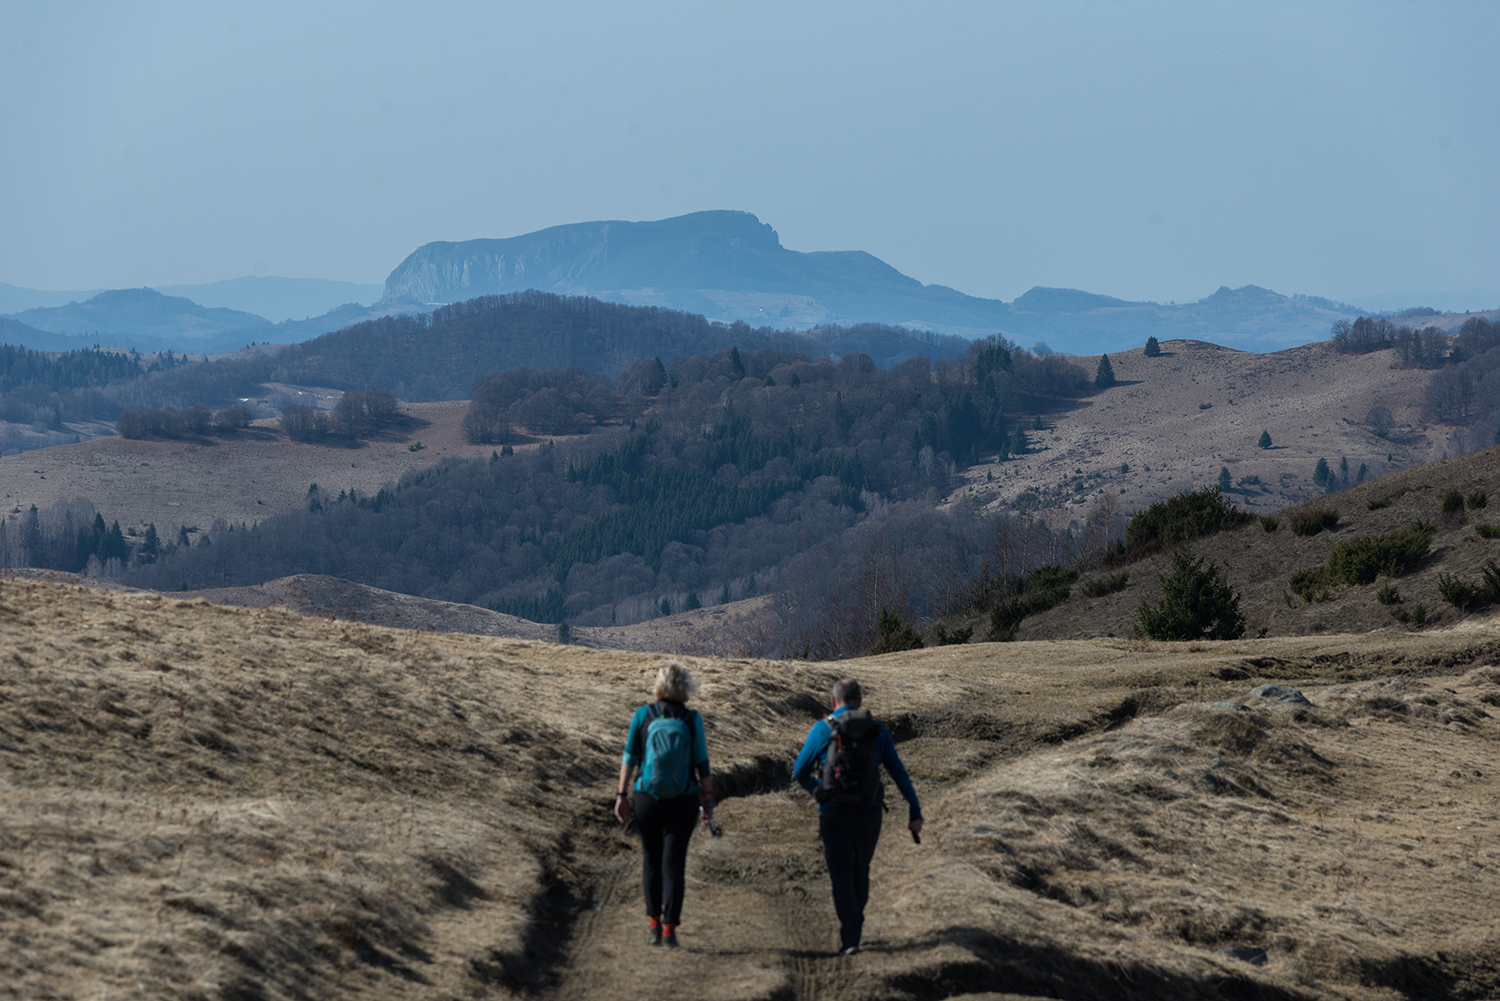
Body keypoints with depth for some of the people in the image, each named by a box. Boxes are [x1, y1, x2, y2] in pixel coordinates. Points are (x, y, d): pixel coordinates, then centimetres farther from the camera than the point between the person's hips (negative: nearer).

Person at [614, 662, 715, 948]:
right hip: (684, 801, -1)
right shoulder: (692, 719, -5)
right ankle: (670, 928, 0)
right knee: (674, 862, 5)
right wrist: (708, 801, 4)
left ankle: (654, 924, 16)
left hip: (647, 797, 1)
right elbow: (702, 763, -3)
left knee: (651, 859, 16)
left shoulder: (643, 715, -3)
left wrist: (622, 794, 3)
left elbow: (629, 758, -3)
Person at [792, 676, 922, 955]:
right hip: (869, 813, 2)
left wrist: (817, 791, 29)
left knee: (841, 874, 0)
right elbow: (899, 773, 6)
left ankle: (850, 938, -13)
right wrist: (914, 811, 7)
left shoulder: (823, 729, 2)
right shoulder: (877, 730, 8)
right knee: (860, 870, 22)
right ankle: (854, 926, 32)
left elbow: (800, 771, 9)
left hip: (833, 813, -2)